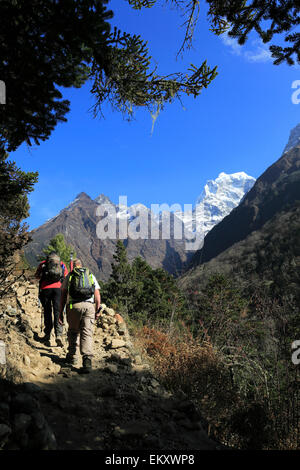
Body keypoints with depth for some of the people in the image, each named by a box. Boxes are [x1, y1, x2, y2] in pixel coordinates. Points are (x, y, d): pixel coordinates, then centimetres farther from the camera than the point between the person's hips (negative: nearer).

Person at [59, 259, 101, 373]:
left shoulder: (69, 276, 16)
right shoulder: (91, 275, 20)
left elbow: (63, 296, 10)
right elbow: (97, 295, 12)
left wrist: (61, 312, 12)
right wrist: (97, 310, 16)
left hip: (74, 306, 0)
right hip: (89, 306, 1)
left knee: (73, 331, 17)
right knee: (87, 333, -1)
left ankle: (72, 357, 24)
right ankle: (87, 360, -13)